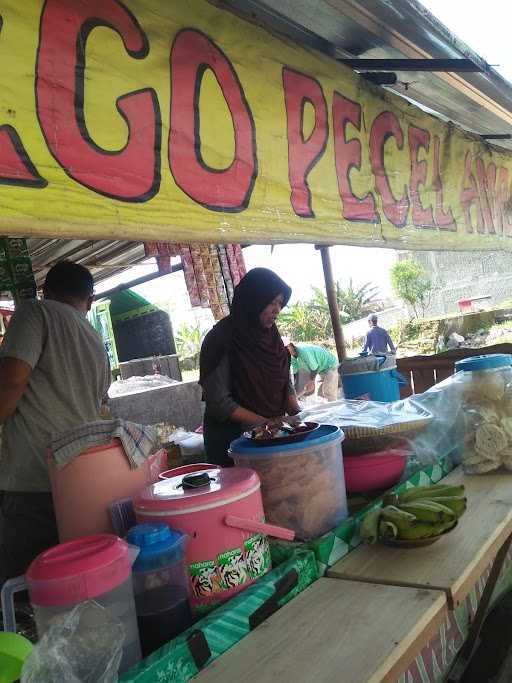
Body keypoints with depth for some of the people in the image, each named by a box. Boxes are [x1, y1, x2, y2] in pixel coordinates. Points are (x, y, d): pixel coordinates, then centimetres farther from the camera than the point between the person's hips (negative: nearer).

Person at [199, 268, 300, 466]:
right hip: (232, 438, -6)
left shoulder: (271, 335, 8)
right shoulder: (220, 340, -12)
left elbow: (286, 383, 14)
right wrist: (265, 423, -17)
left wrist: (297, 416, -2)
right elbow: (219, 403, -15)